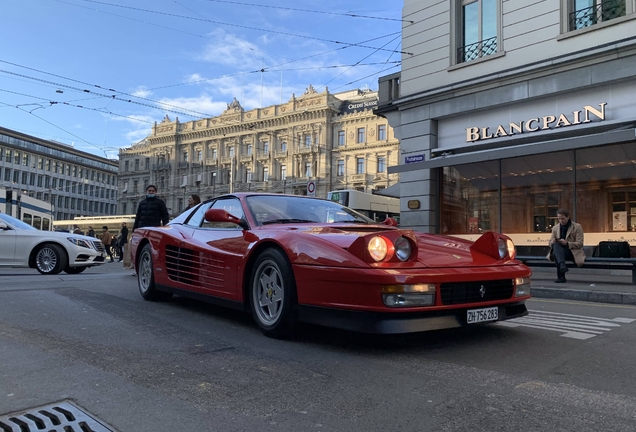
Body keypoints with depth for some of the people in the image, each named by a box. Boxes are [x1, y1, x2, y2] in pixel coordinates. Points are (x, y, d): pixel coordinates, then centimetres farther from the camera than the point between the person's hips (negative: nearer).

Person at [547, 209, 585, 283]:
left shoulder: (577, 227, 0)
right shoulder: (555, 228, 12)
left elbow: (580, 244, -7)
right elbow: (550, 243, 12)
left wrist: (567, 243, -25)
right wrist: (552, 242, -15)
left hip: (573, 252, -4)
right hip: (559, 250, 4)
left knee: (556, 251, -38)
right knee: (555, 244, -35)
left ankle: (561, 277, -38)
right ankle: (562, 264, -53)